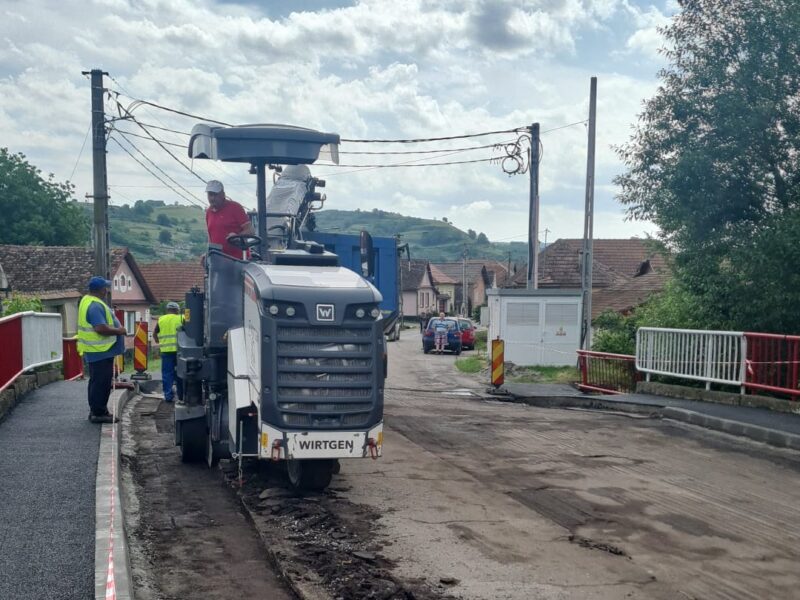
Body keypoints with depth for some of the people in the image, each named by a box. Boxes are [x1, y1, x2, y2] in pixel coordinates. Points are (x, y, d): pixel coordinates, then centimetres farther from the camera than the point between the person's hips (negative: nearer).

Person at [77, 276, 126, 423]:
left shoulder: (87, 300, 13)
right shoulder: (95, 306, -21)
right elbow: (101, 328, -29)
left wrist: (116, 328, 17)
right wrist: (119, 331, -16)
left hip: (95, 350, 11)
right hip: (101, 351, -11)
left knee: (96, 381, 17)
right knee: (101, 382, -5)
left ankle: (96, 411, 25)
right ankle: (99, 413, -1)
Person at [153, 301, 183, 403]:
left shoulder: (161, 319, 7)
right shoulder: (181, 319, 2)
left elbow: (155, 334, 12)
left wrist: (158, 342, 29)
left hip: (166, 350, 1)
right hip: (179, 350, -1)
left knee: (167, 374, 5)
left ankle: (168, 396, 1)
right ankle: (181, 396, 15)